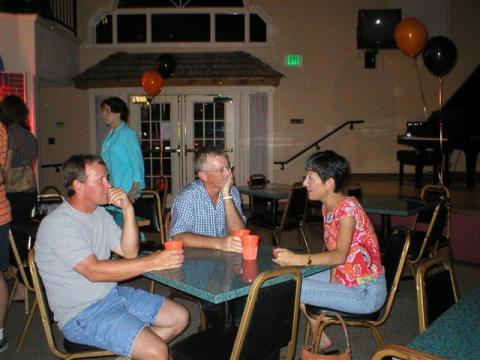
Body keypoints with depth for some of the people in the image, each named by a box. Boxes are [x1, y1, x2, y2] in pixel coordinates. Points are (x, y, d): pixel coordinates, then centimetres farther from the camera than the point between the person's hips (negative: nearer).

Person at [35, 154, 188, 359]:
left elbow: (129, 252, 2)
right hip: (81, 313, -8)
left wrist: (128, 210, -11)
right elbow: (94, 271, -27)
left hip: (112, 294, 9)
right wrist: (154, 262, -30)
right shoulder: (57, 224, -19)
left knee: (180, 317, 6)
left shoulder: (100, 213, 7)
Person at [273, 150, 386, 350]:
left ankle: (321, 341, 10)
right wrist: (333, 280, -8)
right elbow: (335, 253, 5)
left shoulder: (347, 208, -23)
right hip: (346, 278, 9)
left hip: (366, 292, -9)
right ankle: (320, 338, 20)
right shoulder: (327, 207, 5)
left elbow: (340, 255, -35)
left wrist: (298, 259, -45)